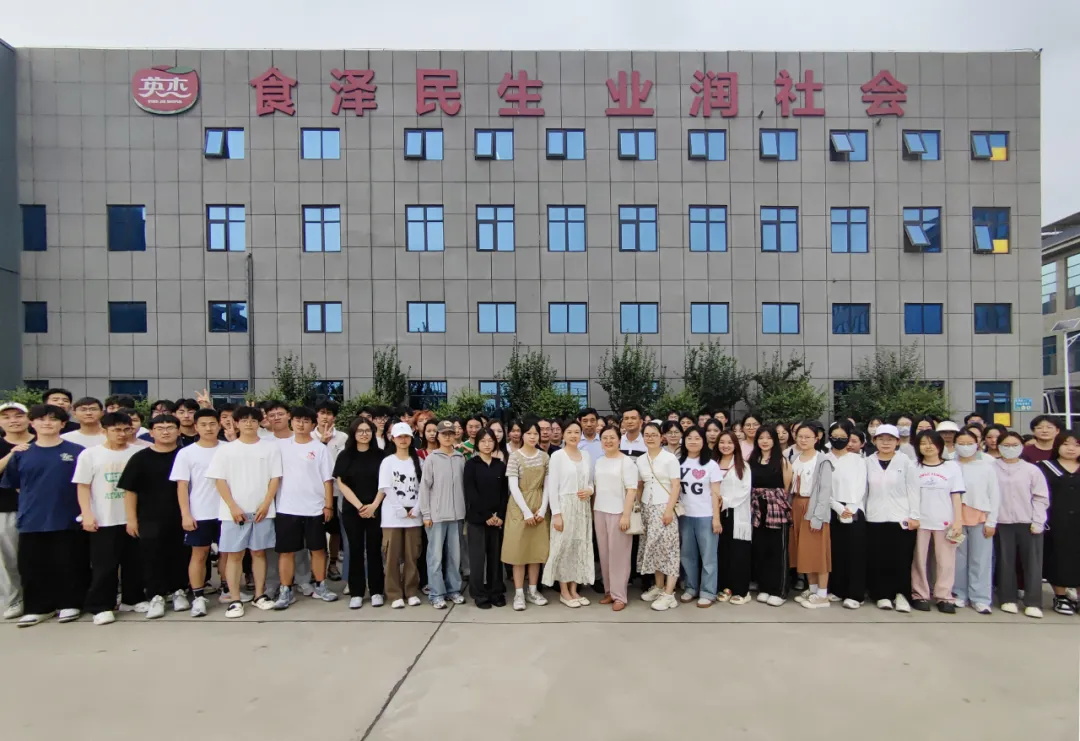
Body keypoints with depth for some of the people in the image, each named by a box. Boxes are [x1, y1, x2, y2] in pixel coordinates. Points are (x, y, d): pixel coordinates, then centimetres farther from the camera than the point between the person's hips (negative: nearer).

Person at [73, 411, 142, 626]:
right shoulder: (90, 454, -2)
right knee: (104, 565, 2)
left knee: (134, 563, 12)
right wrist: (87, 514, -12)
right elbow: (83, 487, -3)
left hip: (133, 518, 2)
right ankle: (101, 606, 13)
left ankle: (134, 599, 25)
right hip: (103, 520, -2)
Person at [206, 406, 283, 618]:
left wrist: (265, 504, -8)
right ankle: (235, 600, 11)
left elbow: (275, 478, 0)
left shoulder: (271, 446, 1)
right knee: (234, 554, 3)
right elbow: (220, 480, -2)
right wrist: (233, 507, -10)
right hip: (233, 511, 0)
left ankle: (260, 594, 19)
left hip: (262, 510, 1)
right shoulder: (226, 449, 1)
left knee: (259, 552, 9)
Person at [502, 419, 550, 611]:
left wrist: (543, 509, -7)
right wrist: (526, 512, -16)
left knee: (537, 550, 8)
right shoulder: (515, 456, -8)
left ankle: (533, 591, 20)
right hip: (519, 507, -3)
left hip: (539, 507, 4)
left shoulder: (544, 456, 4)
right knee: (519, 550, 1)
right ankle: (519, 594, 10)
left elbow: (547, 485, 3)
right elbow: (513, 487, -13)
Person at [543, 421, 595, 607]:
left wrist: (590, 490, -7)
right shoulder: (557, 455, -6)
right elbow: (552, 486, -9)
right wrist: (556, 513, -14)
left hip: (583, 507, 5)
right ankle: (564, 591, 14)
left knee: (580, 547, 9)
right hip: (564, 506, -5)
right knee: (563, 546, 0)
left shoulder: (586, 456, 9)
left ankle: (574, 590, 20)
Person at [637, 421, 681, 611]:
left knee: (667, 548, -6)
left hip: (664, 507, -5)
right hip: (647, 508, 5)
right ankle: (658, 586, 17)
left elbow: (676, 485, -9)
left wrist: (669, 509, -16)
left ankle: (669, 594, -3)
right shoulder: (640, 460, 9)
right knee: (652, 548, 6)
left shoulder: (670, 458, -5)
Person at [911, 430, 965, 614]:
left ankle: (944, 597, 12)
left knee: (946, 561, 3)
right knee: (920, 560, 5)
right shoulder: (914, 467, 4)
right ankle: (920, 595, 12)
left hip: (945, 521, 0)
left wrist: (958, 521, -3)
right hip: (920, 521, 0)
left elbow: (956, 496, 3)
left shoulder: (952, 466, 5)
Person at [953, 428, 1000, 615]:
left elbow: (994, 495, 2)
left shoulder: (987, 466, 2)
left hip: (980, 519, 0)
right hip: (956, 518, 0)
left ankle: (980, 598, 9)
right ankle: (960, 594, 16)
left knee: (981, 560, 2)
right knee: (958, 559, 6)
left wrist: (991, 521, -3)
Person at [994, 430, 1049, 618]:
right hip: (1002, 523, 0)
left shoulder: (1032, 470, 3)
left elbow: (1041, 498, 3)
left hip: (1028, 523, 0)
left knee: (1032, 562, 2)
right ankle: (1008, 599, 15)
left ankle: (1033, 603, 9)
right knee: (1005, 562, 6)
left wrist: (1037, 522, -5)